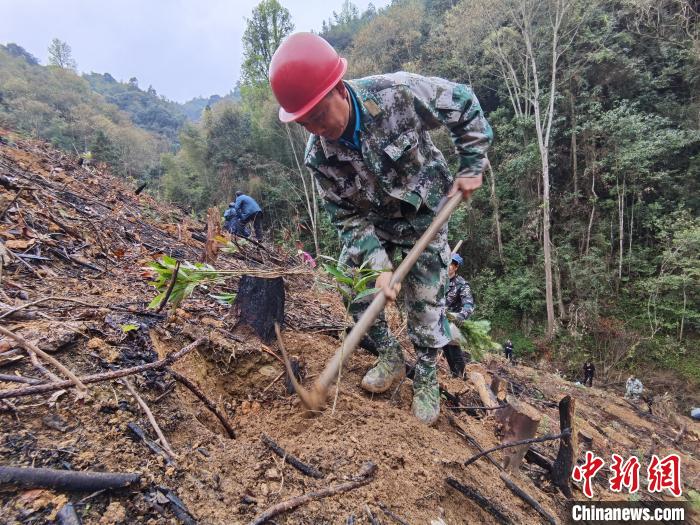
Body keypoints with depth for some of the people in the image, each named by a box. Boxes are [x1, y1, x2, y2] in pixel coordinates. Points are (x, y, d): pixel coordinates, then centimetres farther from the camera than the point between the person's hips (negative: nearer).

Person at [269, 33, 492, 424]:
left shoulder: (398, 93, -30)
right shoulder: (320, 157, -22)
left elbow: (463, 103, -13)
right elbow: (348, 217, -16)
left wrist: (473, 165, -13)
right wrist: (380, 265, -27)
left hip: (424, 218, -3)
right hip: (371, 223, 3)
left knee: (426, 303, 0)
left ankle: (427, 378, 23)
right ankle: (391, 357, 24)